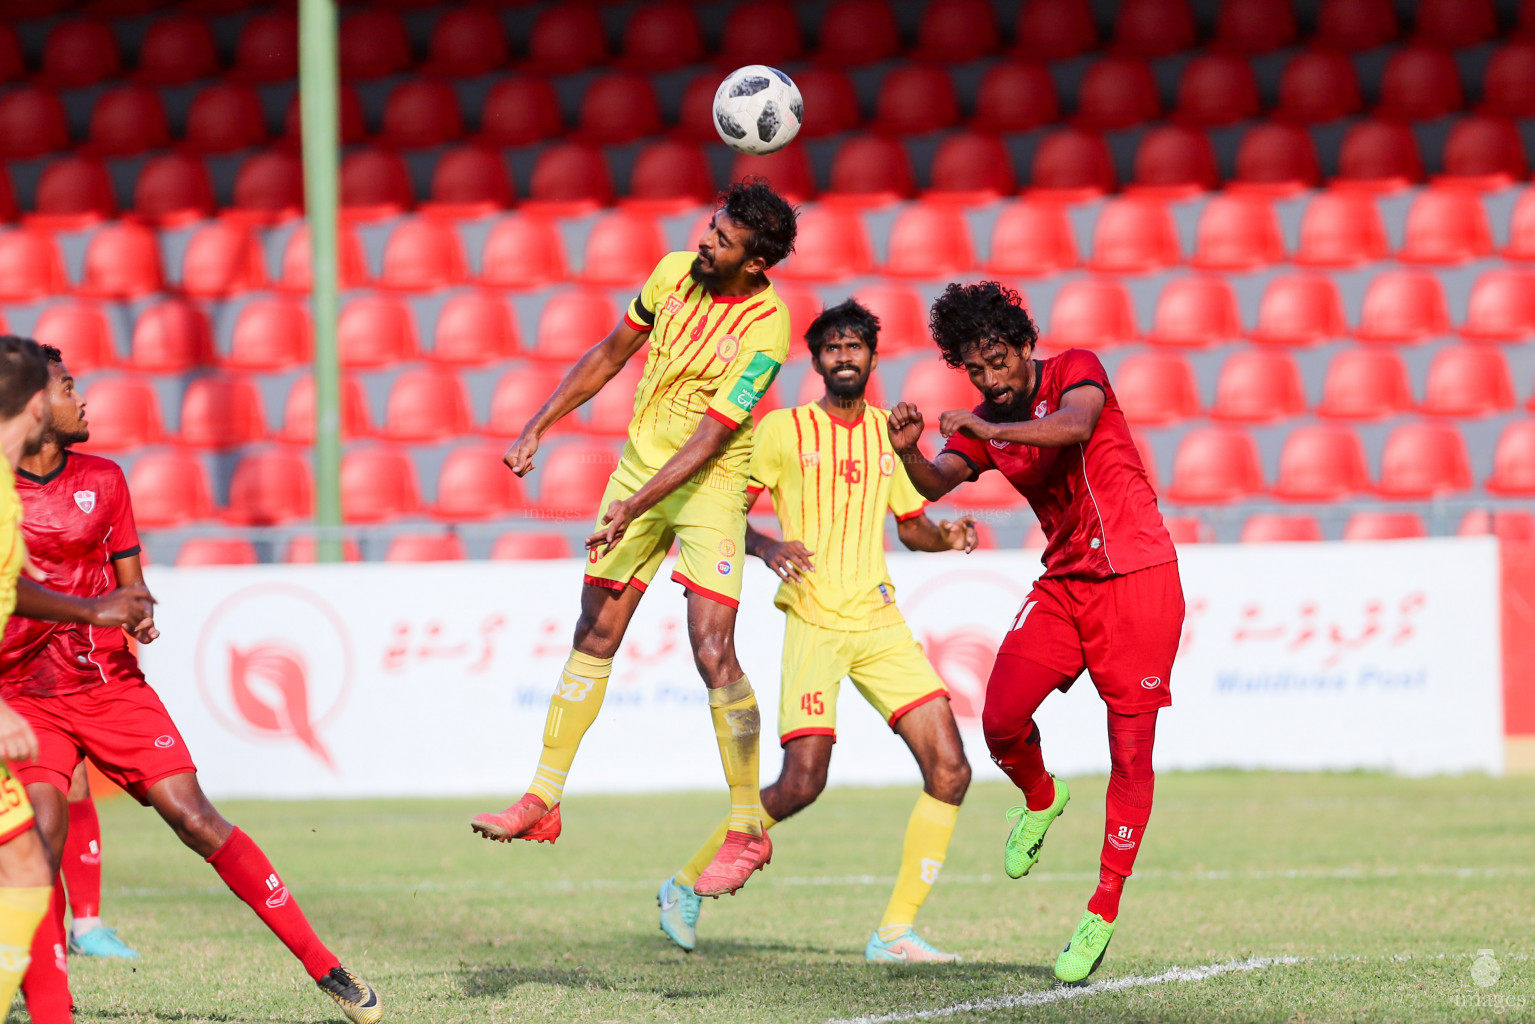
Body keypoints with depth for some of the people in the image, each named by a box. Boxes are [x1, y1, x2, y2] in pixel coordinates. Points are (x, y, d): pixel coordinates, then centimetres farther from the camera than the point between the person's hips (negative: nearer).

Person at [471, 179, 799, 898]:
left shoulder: (766, 330, -21)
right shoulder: (674, 272, -3)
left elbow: (709, 438, -24)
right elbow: (610, 355, 11)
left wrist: (634, 506, -31)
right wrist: (536, 428, 8)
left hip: (709, 486, -6)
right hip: (639, 465, 6)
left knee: (713, 652, -15)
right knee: (593, 638, 6)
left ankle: (747, 830, -6)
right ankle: (542, 802, 14)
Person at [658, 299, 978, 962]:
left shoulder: (889, 432, 14)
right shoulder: (784, 430, 0)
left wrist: (947, 536, 2)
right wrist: (767, 547, -19)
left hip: (880, 620, 5)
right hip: (813, 623, -5)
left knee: (949, 771, -8)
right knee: (802, 783, -16)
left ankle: (896, 932, 0)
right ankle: (687, 885, 7)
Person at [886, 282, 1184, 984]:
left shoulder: (1074, 370, -7)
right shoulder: (984, 422, 10)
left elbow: (1075, 425, -29)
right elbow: (934, 484, -4)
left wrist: (990, 429, -38)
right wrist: (907, 451, -24)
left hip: (1136, 572, -5)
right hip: (1064, 580, 5)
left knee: (1131, 752, -7)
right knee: (1001, 718, -13)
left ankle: (1103, 913, -1)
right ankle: (1040, 800, 21)